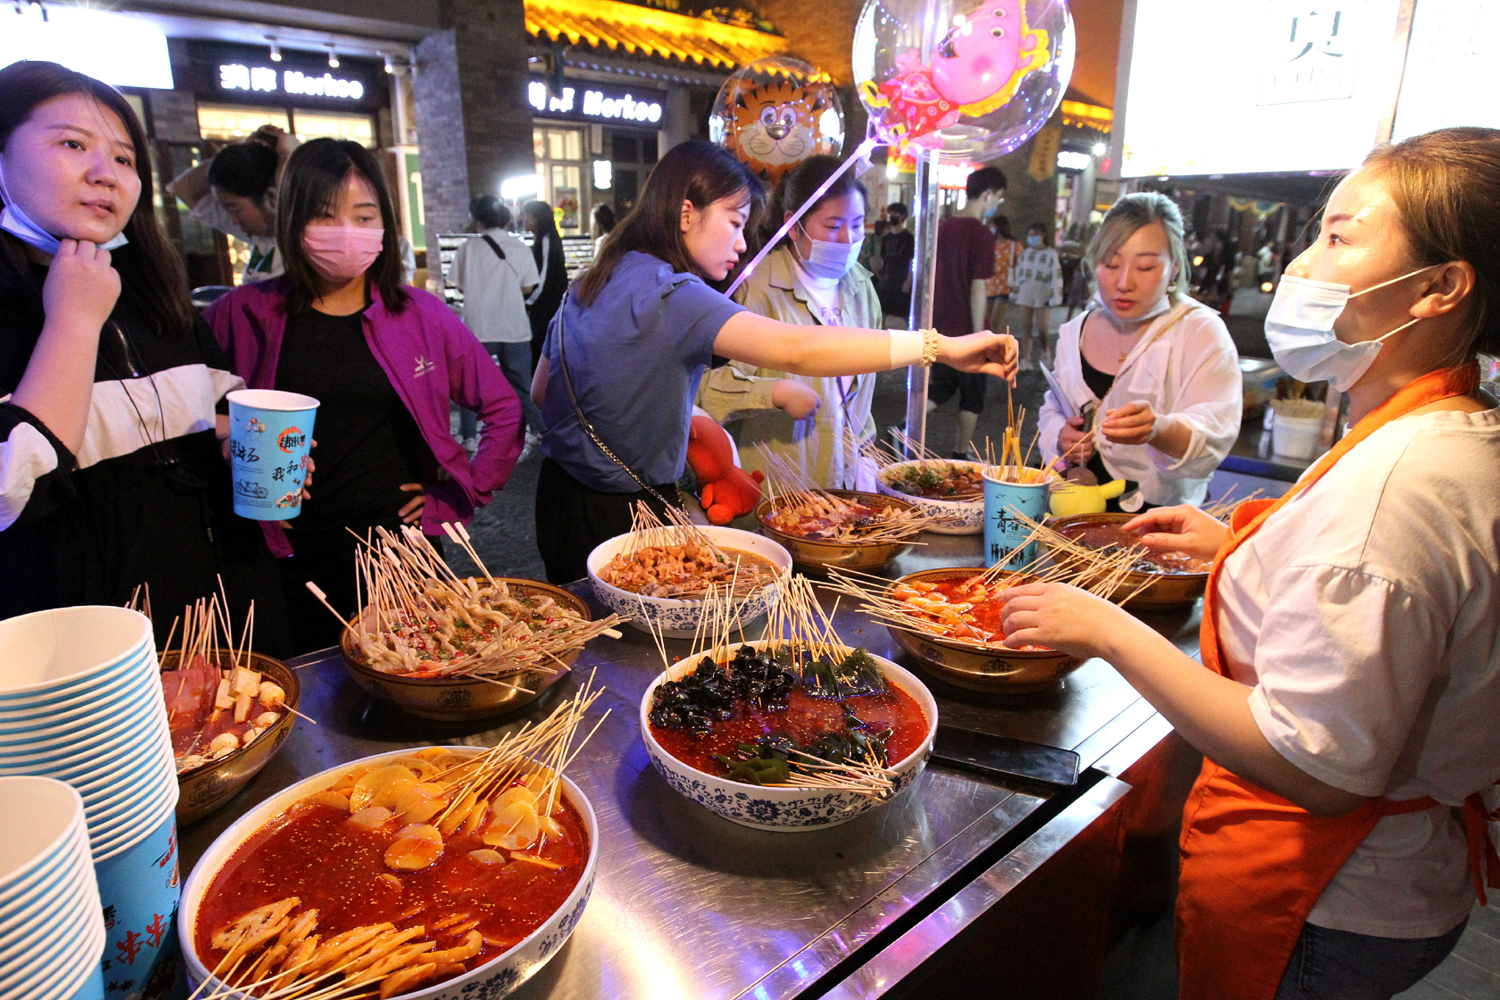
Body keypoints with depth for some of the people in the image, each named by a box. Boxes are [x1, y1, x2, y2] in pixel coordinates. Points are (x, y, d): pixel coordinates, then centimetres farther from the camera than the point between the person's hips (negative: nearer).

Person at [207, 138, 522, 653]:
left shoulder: (419, 315, 1)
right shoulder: (245, 315, 0)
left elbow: (503, 409, 7)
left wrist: (457, 495, 4)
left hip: (401, 548, 1)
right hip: (292, 559, 0)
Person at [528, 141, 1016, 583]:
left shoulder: (589, 286, 7)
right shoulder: (668, 294, -23)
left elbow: (541, 391, 15)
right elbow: (797, 350, -34)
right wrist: (942, 346, -32)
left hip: (561, 497, 9)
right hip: (620, 520, -9)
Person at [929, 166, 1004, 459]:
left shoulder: (944, 228, 7)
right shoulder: (982, 235, -15)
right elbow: (978, 288, -19)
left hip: (941, 326, 7)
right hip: (966, 330, -6)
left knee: (941, 385, 19)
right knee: (972, 396, 9)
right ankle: (960, 456, 17)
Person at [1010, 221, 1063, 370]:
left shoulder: (1051, 254, 2)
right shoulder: (1024, 253, 15)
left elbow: (1057, 276, -1)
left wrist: (1054, 297, -8)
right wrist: (1014, 293, 14)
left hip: (1042, 294, -3)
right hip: (1024, 292, 3)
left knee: (1041, 327, -4)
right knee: (1024, 327, -4)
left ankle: (1045, 349, 26)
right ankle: (1026, 360, -3)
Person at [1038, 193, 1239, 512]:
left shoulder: (1201, 333, -4)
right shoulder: (1075, 332, 10)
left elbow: (1213, 438, -16)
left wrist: (1158, 430, -38)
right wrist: (1060, 438, -1)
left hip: (1162, 517, -4)